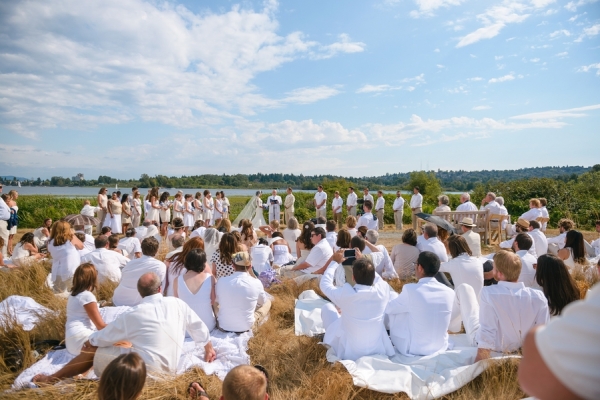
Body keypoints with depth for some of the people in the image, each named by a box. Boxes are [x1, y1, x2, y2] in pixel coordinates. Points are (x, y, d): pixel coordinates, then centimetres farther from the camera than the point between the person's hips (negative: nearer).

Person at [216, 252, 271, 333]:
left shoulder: (221, 281, -12)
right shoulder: (256, 283, -16)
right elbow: (263, 301, 4)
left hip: (224, 327, 2)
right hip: (246, 328, -2)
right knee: (268, 302, 21)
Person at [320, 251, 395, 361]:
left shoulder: (345, 294, -27)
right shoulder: (382, 290, -20)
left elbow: (324, 284, -5)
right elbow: (377, 279, 7)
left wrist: (335, 262, 5)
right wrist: (362, 261, 13)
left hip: (349, 353, -3)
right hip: (378, 350, 3)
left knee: (327, 307, 12)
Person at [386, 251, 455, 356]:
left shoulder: (410, 289, -21)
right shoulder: (449, 292, -8)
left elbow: (388, 308, -5)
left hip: (413, 349, -4)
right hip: (441, 347, 5)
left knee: (392, 312, 15)